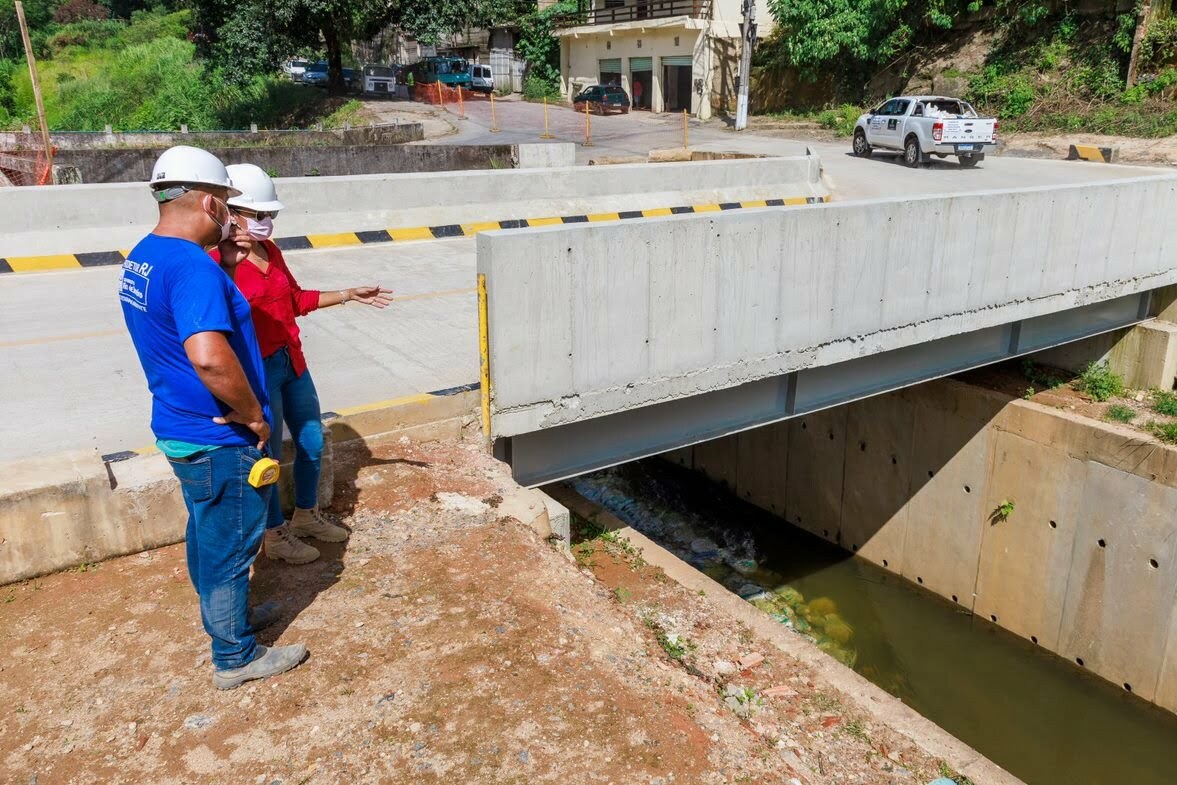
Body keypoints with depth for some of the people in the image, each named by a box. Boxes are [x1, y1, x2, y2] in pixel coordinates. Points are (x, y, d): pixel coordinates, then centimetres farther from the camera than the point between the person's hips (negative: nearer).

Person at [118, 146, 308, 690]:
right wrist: (253, 416, -24)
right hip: (219, 440, -9)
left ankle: (224, 615, 45)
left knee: (208, 533, 25)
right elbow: (210, 357, -40)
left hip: (180, 429, 10)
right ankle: (235, 656, 23)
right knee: (231, 544, 7)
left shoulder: (143, 256, 5)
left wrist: (219, 260, 5)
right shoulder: (192, 267, -27)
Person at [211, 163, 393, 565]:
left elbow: (296, 299, 17)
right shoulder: (218, 262, -18)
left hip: (292, 363, 8)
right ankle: (276, 537, 26)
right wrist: (230, 263, -40)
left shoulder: (271, 251, 5)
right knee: (267, 457, 7)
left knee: (312, 444, 18)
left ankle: (306, 517, 39)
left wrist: (350, 295, 15)